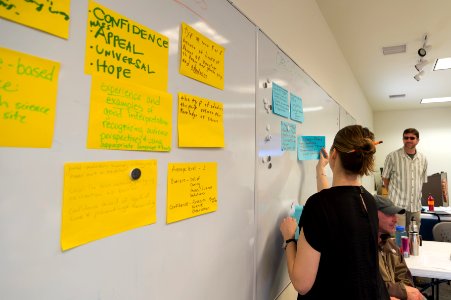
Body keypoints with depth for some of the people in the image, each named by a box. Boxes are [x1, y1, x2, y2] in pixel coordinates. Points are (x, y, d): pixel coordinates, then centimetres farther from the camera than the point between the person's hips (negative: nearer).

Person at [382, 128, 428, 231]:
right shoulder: (392, 156, -6)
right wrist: (393, 193, 6)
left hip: (416, 206, 5)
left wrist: (417, 196, 13)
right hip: (397, 205, -5)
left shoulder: (423, 159, 8)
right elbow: (385, 178, 2)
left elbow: (423, 180, 17)